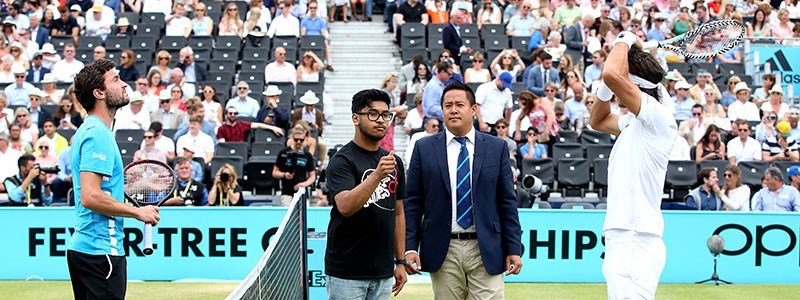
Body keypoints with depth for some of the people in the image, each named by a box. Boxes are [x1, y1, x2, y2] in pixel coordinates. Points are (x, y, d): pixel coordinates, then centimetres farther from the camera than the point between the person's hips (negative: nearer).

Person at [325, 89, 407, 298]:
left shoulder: (395, 162, 12)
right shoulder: (342, 161, -9)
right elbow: (345, 207, -25)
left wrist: (400, 261, 11)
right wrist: (377, 175, -36)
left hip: (383, 273, 6)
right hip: (346, 273, -6)